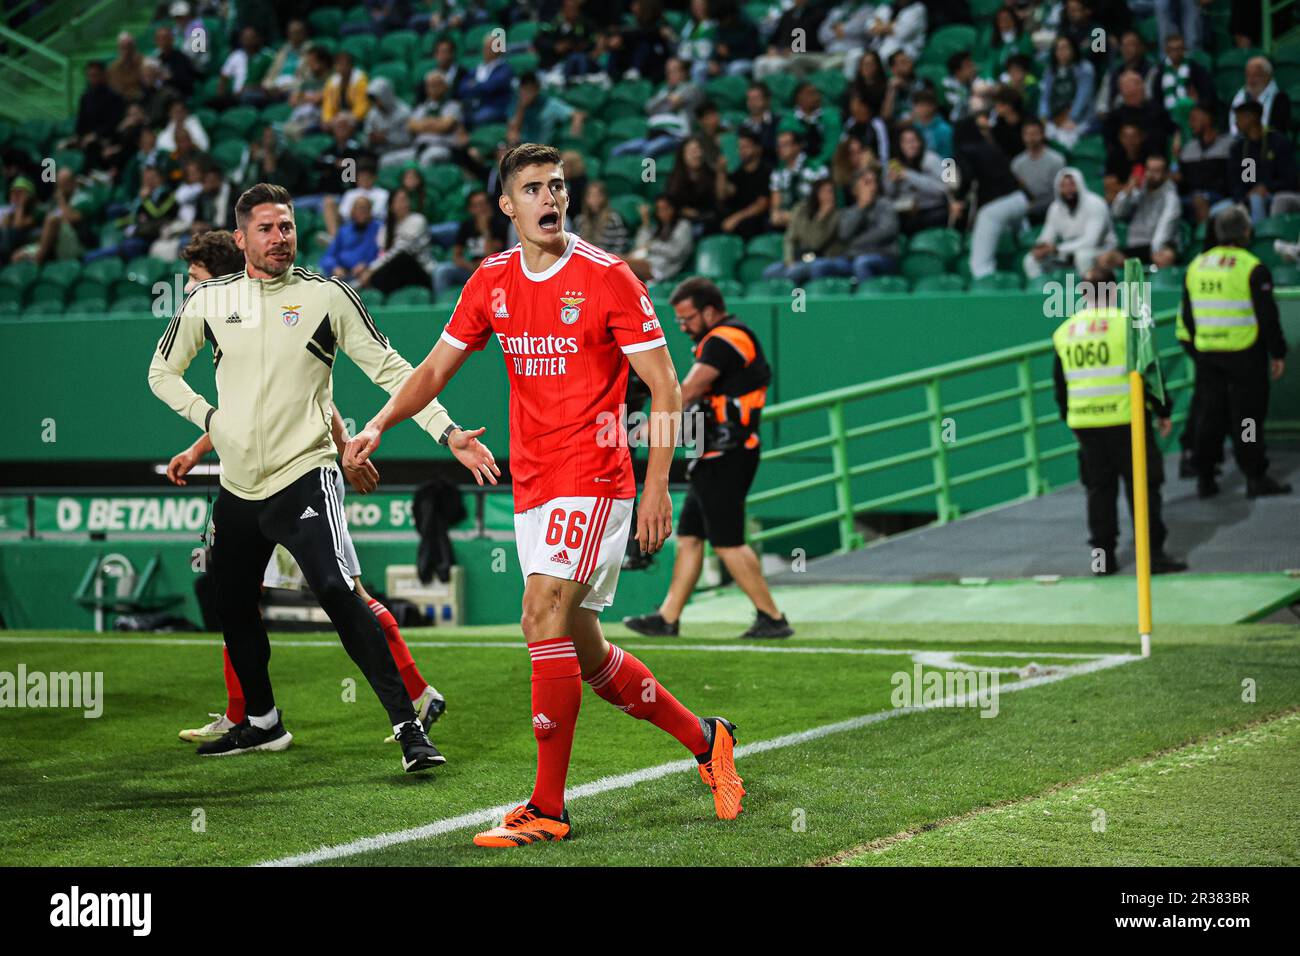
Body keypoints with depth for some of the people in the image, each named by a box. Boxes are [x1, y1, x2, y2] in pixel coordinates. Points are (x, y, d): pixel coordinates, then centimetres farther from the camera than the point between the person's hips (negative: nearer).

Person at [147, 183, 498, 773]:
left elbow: (390, 370, -2)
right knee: (233, 608, 14)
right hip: (237, 486, 5)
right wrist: (211, 420, 2)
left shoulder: (326, 296, -3)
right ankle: (261, 723, 36)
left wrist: (449, 433, -11)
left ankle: (408, 727, -20)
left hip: (304, 475, -5)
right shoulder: (208, 302, 5)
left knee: (337, 592, -21)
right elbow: (163, 372, 18)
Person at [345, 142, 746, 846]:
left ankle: (547, 809, -15)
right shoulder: (492, 281, 8)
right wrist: (378, 425, -1)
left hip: (594, 481, -6)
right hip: (531, 488, 6)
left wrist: (657, 484, -14)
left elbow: (664, 385, -6)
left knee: (544, 620, -20)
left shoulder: (606, 277, -7)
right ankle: (703, 739, 30)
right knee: (585, 654, 11)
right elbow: (437, 368, 15)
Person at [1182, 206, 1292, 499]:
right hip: (1244, 354, -6)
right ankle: (1255, 477, 0)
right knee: (1247, 415, -2)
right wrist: (1278, 353, -4)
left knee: (1211, 414, 11)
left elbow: (1188, 315, 14)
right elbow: (1267, 316, -12)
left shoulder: (1196, 266, 8)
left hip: (1207, 354, 6)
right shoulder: (1252, 268, -12)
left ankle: (1204, 478, 13)